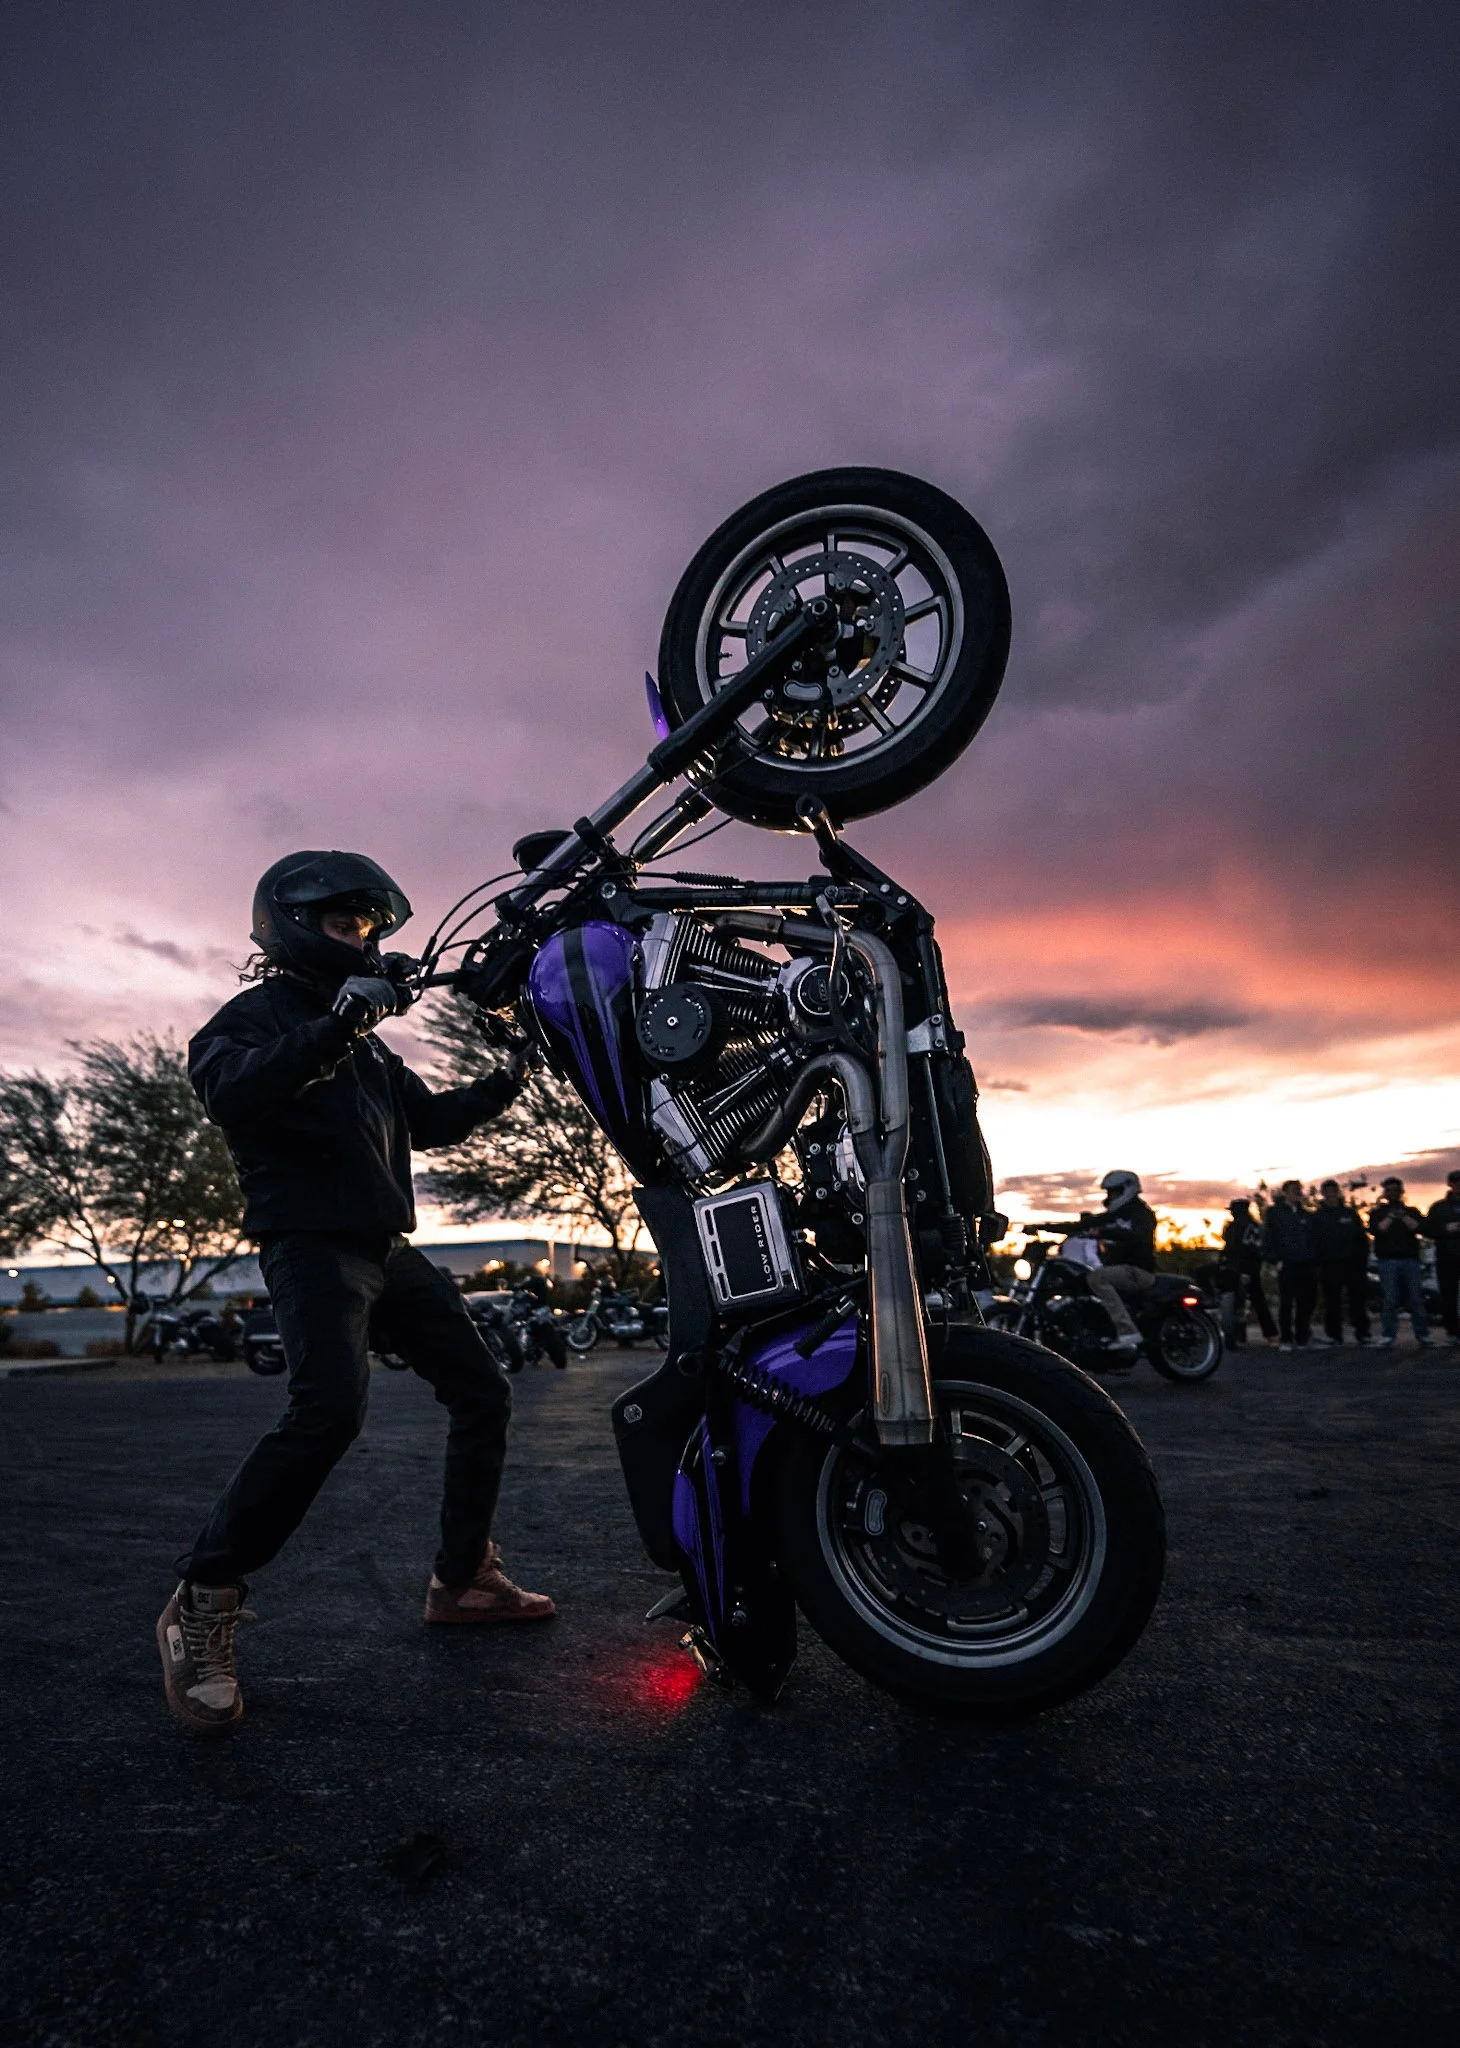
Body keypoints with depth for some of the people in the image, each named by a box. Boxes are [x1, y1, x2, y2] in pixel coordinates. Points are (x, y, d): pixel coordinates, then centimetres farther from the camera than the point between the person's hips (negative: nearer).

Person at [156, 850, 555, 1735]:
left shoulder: (365, 1041, 22)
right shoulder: (257, 1013, -1)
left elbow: (431, 1118, 26)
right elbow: (227, 1090, -24)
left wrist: (507, 1080, 13)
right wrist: (335, 1024, -32)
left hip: (389, 1250, 8)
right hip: (311, 1245, -8)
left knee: (483, 1396, 6)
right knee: (333, 1407, -29)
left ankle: (463, 1577, 21)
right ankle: (204, 1604, -10)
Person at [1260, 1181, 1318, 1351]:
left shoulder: (1305, 1214, 18)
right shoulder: (1274, 1212, 3)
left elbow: (1313, 1238, 18)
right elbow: (1268, 1238, -2)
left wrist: (1315, 1259, 6)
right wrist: (1276, 1260, -9)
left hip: (1307, 1264, 4)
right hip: (1287, 1264, -4)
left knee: (1307, 1302, 3)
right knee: (1286, 1302, -3)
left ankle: (1302, 1338, 15)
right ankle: (1285, 1339, 4)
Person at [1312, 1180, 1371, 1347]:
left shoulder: (1350, 1213, 9)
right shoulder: (1317, 1216, 5)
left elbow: (1362, 1237, 9)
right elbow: (1314, 1241, 2)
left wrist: (1363, 1259, 0)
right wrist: (1318, 1263, -6)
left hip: (1353, 1263, 1)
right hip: (1330, 1264, -1)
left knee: (1358, 1298, 3)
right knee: (1332, 1301, 1)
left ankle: (1362, 1333, 10)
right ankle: (1333, 1334, 6)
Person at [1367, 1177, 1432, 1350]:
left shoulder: (1412, 1211, 17)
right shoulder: (1377, 1212, 14)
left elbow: (1418, 1227, -2)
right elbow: (1375, 1230, -4)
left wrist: (1403, 1215, -10)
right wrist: (1391, 1216, -8)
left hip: (1410, 1259, 1)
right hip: (1387, 1260, -1)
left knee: (1416, 1298, -3)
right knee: (1389, 1300, -5)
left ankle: (1423, 1336, 3)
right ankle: (1388, 1336, -3)